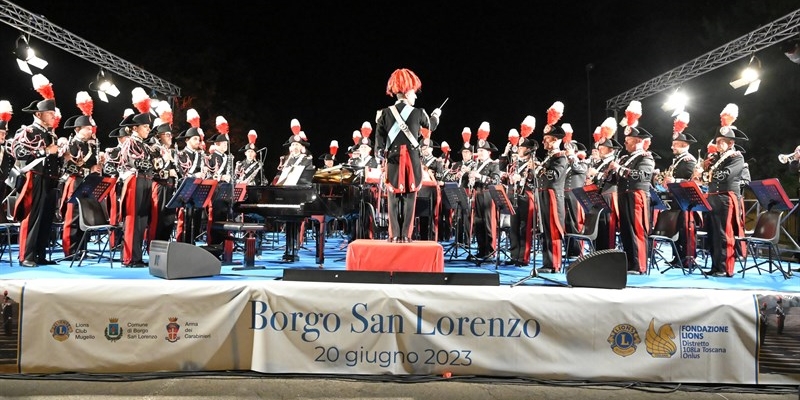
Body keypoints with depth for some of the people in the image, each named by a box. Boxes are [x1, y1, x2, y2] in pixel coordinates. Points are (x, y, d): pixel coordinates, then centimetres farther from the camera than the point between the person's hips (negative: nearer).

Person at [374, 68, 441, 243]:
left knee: (394, 199, 6)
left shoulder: (385, 113, -1)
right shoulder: (418, 113, -2)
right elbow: (431, 126, 19)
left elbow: (379, 143, -2)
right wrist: (436, 116, 40)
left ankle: (394, 235, 6)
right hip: (412, 161, -1)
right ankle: (405, 235, 4)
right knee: (409, 199, 4)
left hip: (393, 160, 1)